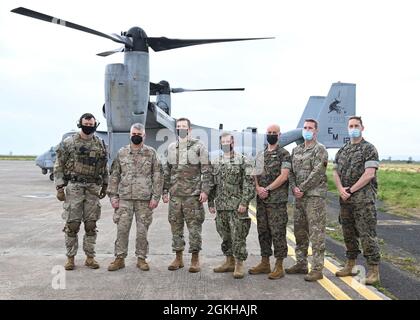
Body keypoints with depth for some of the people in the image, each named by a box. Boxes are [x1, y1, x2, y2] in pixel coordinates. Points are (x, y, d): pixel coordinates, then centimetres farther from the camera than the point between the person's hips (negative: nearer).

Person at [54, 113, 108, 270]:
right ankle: (70, 257, 13)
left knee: (91, 225, 6)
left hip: (93, 189, 3)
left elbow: (104, 167, 15)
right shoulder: (68, 143, -2)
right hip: (73, 188, -2)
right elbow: (59, 166, -1)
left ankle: (90, 257, 16)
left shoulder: (100, 144, 7)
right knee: (72, 224, 1)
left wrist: (105, 186, 12)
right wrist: (59, 187, -7)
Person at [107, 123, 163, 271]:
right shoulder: (121, 153, 8)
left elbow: (158, 176, 1)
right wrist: (113, 195, 2)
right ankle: (119, 258, 15)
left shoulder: (151, 153, 3)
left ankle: (141, 258, 18)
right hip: (124, 198, 1)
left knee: (142, 230, 5)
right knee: (122, 229, 3)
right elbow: (114, 175, 10)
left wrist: (155, 196, -6)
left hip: (144, 198, -1)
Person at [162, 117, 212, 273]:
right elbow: (167, 171, 16)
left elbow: (206, 171, -4)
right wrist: (165, 191, 11)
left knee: (194, 226, 0)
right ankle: (178, 257, 21)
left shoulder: (198, 147, -1)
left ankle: (195, 259, 10)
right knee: (175, 226, 9)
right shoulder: (171, 148, 13)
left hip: (193, 194, -4)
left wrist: (205, 190, -12)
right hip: (175, 194, 5)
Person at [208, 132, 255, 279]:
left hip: (237, 206, -6)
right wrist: (211, 203, 12)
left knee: (238, 236, -4)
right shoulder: (216, 163, 14)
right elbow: (212, 185, 18)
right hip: (221, 206, 6)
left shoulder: (243, 161, -3)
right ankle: (229, 262, 26)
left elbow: (249, 183, -9)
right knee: (225, 236, 13)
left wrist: (244, 202, -16)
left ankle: (239, 265, 5)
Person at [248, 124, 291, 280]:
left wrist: (267, 189, -14)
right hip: (261, 199, 7)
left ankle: (279, 266, 3)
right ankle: (265, 263, 22)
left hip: (277, 200, -6)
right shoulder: (260, 155, 16)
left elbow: (283, 176, -13)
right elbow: (256, 175, 14)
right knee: (263, 231, 11)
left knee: (277, 232, -4)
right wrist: (258, 188, -6)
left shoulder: (284, 154, -3)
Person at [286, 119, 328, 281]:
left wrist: (302, 189, -14)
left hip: (315, 196, -7)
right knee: (299, 232, 13)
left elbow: (316, 173, -14)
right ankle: (301, 264, 25)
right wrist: (294, 187, -4)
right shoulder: (296, 150, 16)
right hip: (299, 197, 7)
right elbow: (291, 171, 13)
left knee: (316, 234, -5)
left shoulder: (320, 149, -5)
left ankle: (317, 269, -1)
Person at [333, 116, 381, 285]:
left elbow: (369, 174, -13)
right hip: (345, 199, 6)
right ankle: (350, 266, 24)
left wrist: (351, 190, -13)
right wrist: (341, 189, -8)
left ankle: (373, 270, 0)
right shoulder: (342, 150, 15)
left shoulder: (369, 149, -4)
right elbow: (335, 172, 11)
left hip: (363, 198, -6)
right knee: (348, 233, 13)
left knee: (367, 234, -6)